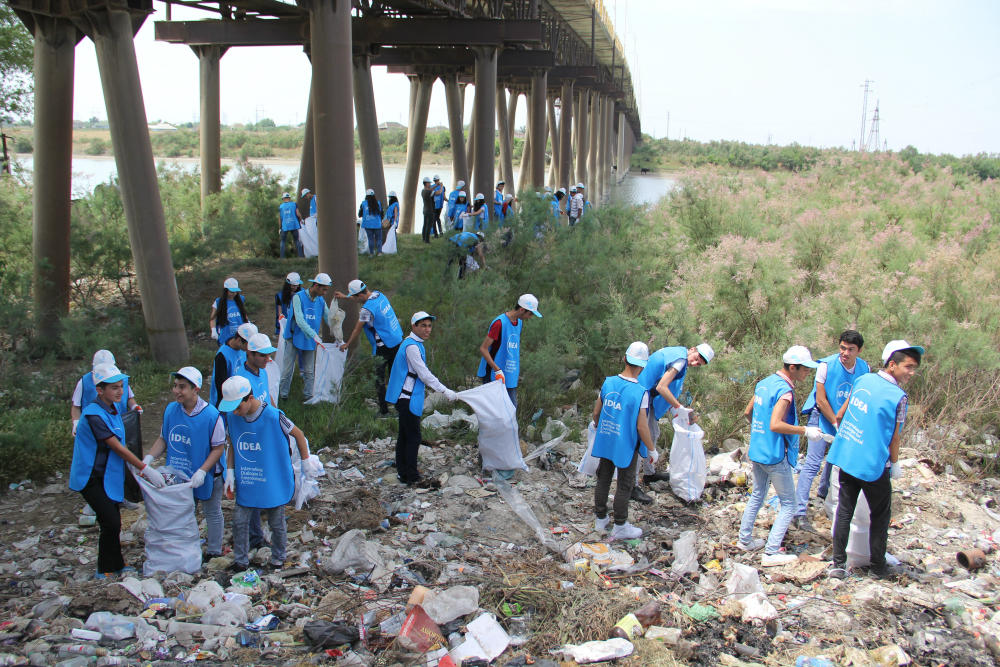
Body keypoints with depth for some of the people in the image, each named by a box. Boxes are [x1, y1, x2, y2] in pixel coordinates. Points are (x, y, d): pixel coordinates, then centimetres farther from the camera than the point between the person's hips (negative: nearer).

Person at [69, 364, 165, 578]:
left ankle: (115, 566, 25)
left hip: (108, 475, 8)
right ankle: (105, 570, 5)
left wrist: (139, 469, 7)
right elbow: (117, 448, -24)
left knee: (113, 522, 12)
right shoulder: (94, 415, -23)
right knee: (111, 523, -10)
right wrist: (146, 469, -21)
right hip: (90, 478, -8)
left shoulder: (114, 408, 5)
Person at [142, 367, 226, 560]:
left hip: (207, 476, -5)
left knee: (212, 513, 13)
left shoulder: (211, 415, -21)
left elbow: (218, 448, -17)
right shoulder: (170, 410, -6)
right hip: (179, 476, 5)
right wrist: (148, 458, -10)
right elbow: (163, 440, 6)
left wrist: (202, 472, -26)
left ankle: (214, 551, 28)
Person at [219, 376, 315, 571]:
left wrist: (305, 462, -1)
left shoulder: (273, 416, -23)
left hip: (274, 482, -4)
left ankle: (278, 559, 31)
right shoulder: (231, 417, -7)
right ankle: (241, 561, 20)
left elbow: (298, 434, -8)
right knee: (239, 521, 3)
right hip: (246, 482, 4)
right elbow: (232, 445, 9)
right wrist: (230, 471, 3)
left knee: (276, 523, 10)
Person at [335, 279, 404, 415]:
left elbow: (357, 330, -7)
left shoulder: (367, 309, -21)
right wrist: (345, 297, 34)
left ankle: (383, 410, 4)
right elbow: (365, 297, 27)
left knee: (379, 379, 2)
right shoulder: (378, 294, 3)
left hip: (383, 347, -8)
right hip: (398, 341, 9)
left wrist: (347, 344, 8)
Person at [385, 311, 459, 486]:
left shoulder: (414, 344, 13)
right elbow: (424, 374, -21)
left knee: (405, 435, 16)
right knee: (413, 437, -6)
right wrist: (445, 391, -18)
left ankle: (403, 471, 25)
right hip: (408, 398, -10)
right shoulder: (412, 346, -18)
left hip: (405, 397, 10)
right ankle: (412, 477, 0)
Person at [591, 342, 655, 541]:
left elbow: (596, 413, 3)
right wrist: (651, 449, -6)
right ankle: (620, 527, 22)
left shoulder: (608, 383, -8)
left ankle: (600, 519, 34)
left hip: (605, 441, 5)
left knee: (603, 480, 19)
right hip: (627, 446, -5)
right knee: (624, 486, 10)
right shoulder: (640, 393, -22)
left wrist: (596, 427, 24)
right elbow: (642, 427, -21)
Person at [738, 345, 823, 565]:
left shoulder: (764, 383, 8)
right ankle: (771, 552, -1)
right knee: (788, 504, 2)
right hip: (775, 455, -8)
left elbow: (748, 413, 17)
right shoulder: (784, 390, -19)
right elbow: (775, 425, -27)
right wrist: (805, 431, -21)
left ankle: (745, 539, 29)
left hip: (756, 452, 9)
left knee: (757, 496, 22)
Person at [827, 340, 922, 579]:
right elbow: (894, 437, -8)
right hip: (873, 464, -5)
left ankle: (838, 564, 10)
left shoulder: (863, 380, 2)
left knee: (844, 512, 10)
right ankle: (878, 567, 23)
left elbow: (844, 411, 16)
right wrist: (895, 464, 6)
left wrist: (836, 424, 34)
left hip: (845, 458, 5)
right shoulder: (899, 397, -15)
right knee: (880, 515, 13)